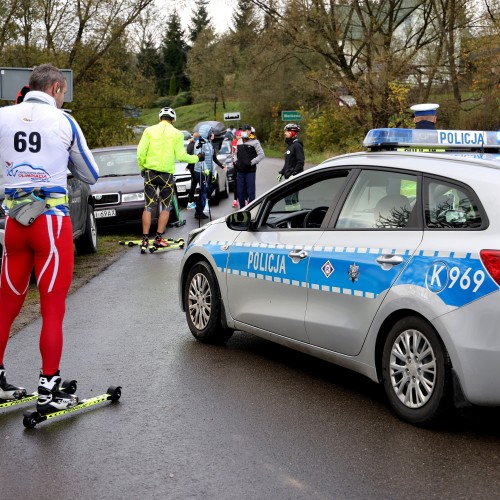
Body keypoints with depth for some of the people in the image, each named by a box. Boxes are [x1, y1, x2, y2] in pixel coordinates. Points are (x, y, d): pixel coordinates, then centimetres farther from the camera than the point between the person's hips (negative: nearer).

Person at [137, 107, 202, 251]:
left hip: (150, 173, 1)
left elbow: (141, 152, -5)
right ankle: (158, 238, 5)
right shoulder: (177, 134, -2)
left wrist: (142, 167, 10)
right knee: (165, 207, 11)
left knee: (148, 207, 6)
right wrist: (196, 158, 8)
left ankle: (145, 240, 2)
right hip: (167, 175, -1)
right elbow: (181, 156, -8)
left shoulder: (149, 130, 1)